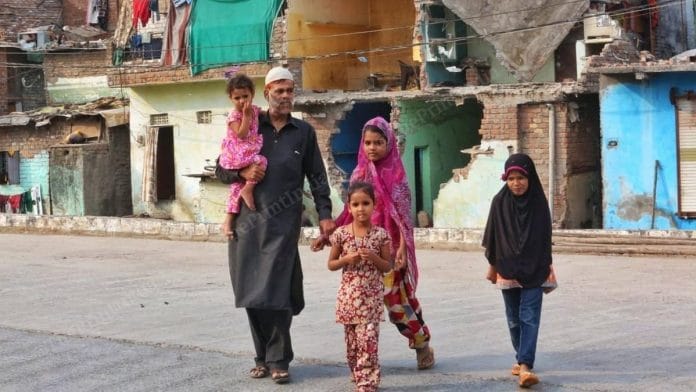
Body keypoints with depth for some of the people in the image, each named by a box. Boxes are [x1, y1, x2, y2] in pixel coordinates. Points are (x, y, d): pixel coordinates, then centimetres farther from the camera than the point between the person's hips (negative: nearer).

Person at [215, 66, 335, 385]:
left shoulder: (303, 132, 11)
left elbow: (317, 177, 12)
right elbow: (221, 169, 14)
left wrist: (324, 215, 1)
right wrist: (244, 172, -6)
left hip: (283, 222, -2)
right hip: (248, 220, 2)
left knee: (275, 293, -8)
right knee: (252, 292, 3)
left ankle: (278, 360, 2)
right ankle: (262, 357, 15)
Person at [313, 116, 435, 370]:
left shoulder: (396, 174, -5)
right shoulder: (359, 173, 7)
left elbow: (404, 215, -8)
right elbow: (350, 211, 12)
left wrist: (402, 248, -15)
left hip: (389, 247, -4)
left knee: (397, 299, -2)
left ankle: (422, 343, 19)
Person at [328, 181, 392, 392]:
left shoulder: (380, 235, -3)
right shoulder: (341, 233, -1)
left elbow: (388, 267, 3)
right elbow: (331, 264, 6)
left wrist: (374, 258, -16)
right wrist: (347, 259, -12)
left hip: (371, 297, -2)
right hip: (348, 296, 2)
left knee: (368, 341, -10)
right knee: (352, 341, 10)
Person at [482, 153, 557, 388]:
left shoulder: (539, 203, -3)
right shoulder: (500, 202, -3)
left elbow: (545, 238, 3)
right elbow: (492, 235, 4)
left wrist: (547, 269, 6)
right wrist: (492, 265, 6)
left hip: (534, 270, -1)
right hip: (507, 269, 2)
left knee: (530, 317, -10)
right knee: (514, 318, 10)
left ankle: (525, 365, -19)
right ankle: (522, 358, 25)